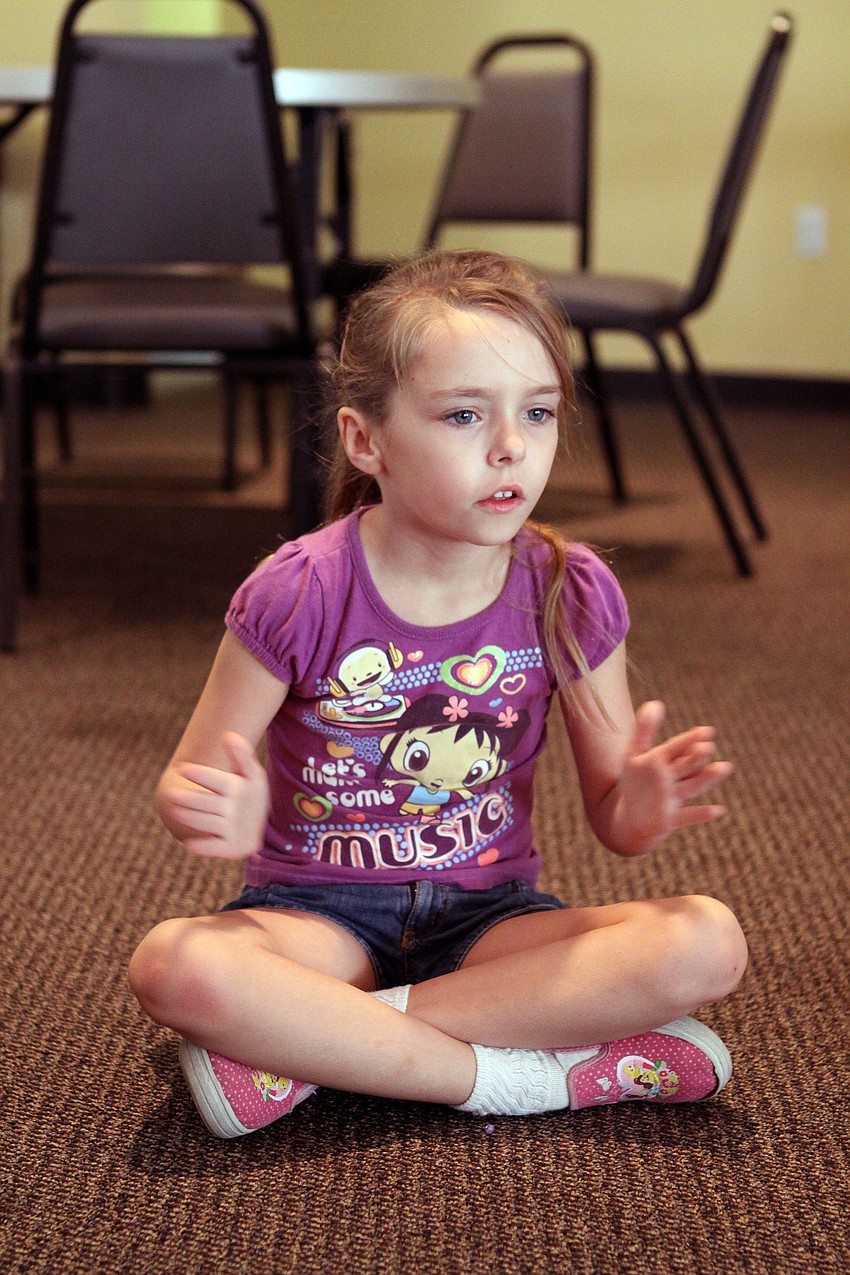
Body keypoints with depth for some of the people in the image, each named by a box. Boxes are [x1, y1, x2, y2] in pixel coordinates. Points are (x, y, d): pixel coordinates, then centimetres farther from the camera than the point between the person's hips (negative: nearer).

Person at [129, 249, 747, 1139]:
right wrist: (221, 817, -29)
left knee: (707, 943, -24)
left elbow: (610, 819, 1)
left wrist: (639, 810, -24)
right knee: (174, 966, -34)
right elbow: (190, 782, -4)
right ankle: (537, 1078, -24)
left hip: (488, 917, 3)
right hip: (322, 913, -2)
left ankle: (313, 1040, -22)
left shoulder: (571, 595, -6)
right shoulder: (300, 595, -13)